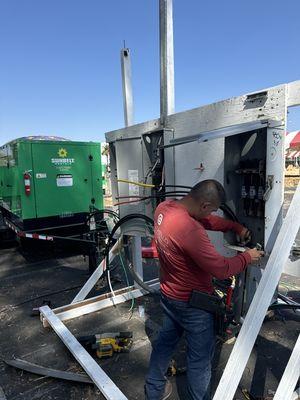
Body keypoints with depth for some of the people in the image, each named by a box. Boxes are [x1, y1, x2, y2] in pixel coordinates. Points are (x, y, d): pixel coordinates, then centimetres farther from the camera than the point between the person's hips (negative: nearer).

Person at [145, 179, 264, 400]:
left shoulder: (164, 207, -8)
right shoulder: (189, 229, -36)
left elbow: (205, 221, 6)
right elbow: (221, 269, -27)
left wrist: (236, 226, 3)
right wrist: (247, 257, -10)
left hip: (169, 295, 9)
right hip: (193, 304, -9)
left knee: (166, 340, 28)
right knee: (200, 359, 15)